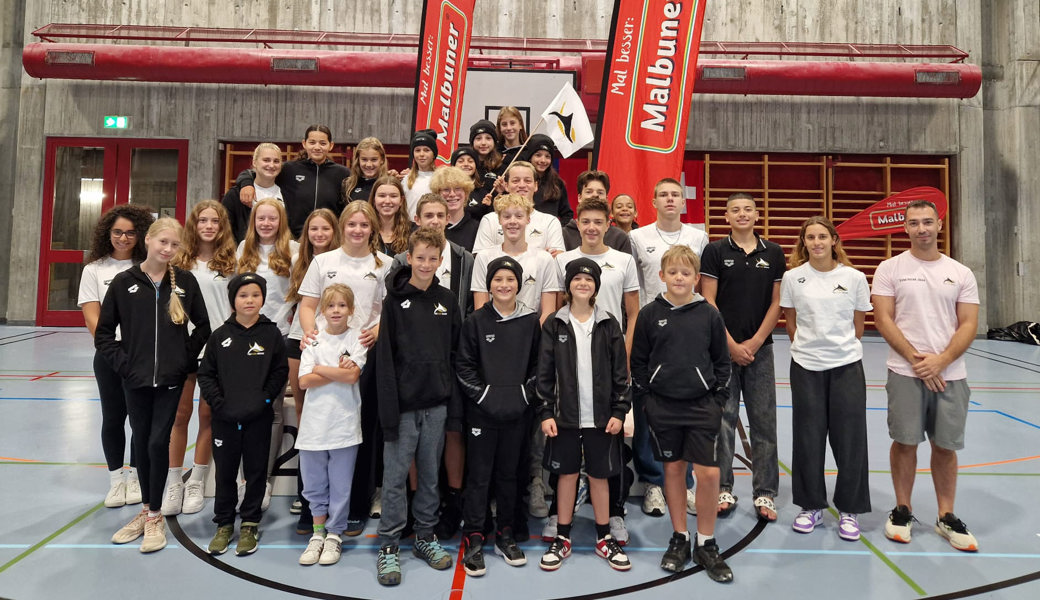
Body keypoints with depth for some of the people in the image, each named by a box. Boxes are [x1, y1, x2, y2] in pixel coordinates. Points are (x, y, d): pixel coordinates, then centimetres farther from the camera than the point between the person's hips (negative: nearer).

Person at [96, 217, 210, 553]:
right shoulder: (124, 282, -1)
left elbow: (203, 326, 6)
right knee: (141, 443, 12)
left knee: (158, 442, -2)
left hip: (171, 378, -1)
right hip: (135, 379, 1)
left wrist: (187, 356, -3)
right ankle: (146, 510, 28)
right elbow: (103, 333, 3)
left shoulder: (185, 282, -1)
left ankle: (155, 516, 13)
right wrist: (122, 363, -5)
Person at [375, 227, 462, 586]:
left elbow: (456, 351, 10)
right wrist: (389, 408, -14)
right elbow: (385, 357, -8)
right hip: (404, 404, -3)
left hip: (436, 404, 3)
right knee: (395, 477, 3)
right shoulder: (395, 300, -4)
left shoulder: (446, 300, 7)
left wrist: (454, 394, 4)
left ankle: (426, 537, 27)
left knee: (430, 475, 13)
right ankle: (389, 546, 14)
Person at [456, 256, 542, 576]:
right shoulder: (476, 321, -3)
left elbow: (537, 364, 7)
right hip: (482, 411, -2)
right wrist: (483, 395, -12)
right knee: (478, 475, 2)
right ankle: (473, 540, 12)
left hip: (517, 412, 2)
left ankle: (505, 535, 27)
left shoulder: (530, 321, 3)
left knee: (509, 474, 13)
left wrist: (525, 394, -4)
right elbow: (464, 366, -3)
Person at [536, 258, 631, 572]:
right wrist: (545, 413, -6)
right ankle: (562, 539, 22)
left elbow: (621, 371, 2)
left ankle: (604, 539, 25)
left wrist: (620, 411, -3)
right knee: (567, 474, 9)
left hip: (601, 416, 0)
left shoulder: (608, 324, 1)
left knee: (599, 475, 10)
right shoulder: (554, 324, -1)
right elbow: (544, 372, -1)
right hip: (565, 415, 0)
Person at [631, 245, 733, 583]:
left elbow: (721, 361, 7)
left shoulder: (709, 314, 0)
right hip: (663, 406, 1)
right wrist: (646, 399, 1)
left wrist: (718, 400, 1)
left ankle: (706, 544, 14)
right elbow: (638, 361, 5)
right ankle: (679, 539, 25)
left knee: (708, 472, -4)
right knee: (673, 469, 10)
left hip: (702, 406, 0)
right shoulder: (650, 314, 0)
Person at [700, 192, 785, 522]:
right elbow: (708, 301, -4)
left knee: (764, 421, 5)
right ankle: (723, 490, 14)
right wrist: (731, 344, -8)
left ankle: (765, 493, 14)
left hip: (760, 347, 2)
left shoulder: (773, 253, 7)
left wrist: (755, 342, -5)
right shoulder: (715, 251, 1)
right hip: (722, 347, -2)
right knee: (723, 420, 3)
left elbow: (777, 302, 5)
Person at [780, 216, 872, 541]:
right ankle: (811, 506, 22)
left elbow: (858, 324, 8)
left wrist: (842, 349, 10)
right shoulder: (792, 277, -1)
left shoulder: (854, 278, -1)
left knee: (849, 439, 3)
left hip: (846, 367, 0)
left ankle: (849, 510, 18)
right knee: (808, 438, 7)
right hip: (806, 367, 0)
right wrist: (806, 347, 8)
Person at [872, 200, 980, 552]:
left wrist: (940, 361, -12)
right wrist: (916, 359, -13)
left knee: (946, 446, 8)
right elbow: (883, 320, -5)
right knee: (905, 441, 4)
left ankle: (946, 517, 22)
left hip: (950, 374, 2)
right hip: (905, 373, -2)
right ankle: (903, 510, 20)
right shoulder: (890, 269, 0)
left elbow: (969, 325, 2)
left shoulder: (961, 273, 6)